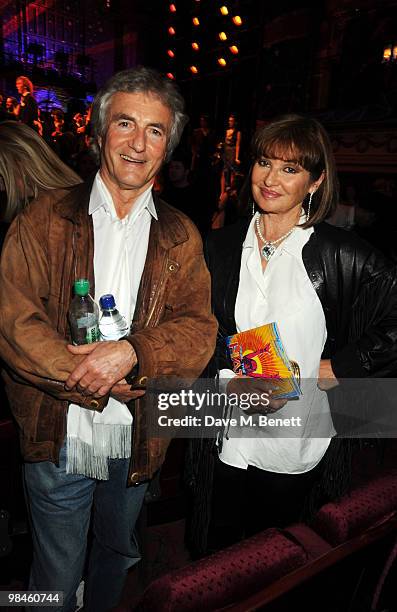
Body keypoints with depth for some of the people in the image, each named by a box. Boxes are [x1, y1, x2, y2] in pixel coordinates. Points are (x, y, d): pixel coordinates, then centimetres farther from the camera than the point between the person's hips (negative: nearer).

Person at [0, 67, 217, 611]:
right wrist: (95, 379, -21)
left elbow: (200, 331, -9)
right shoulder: (46, 218, -5)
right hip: (58, 439, -2)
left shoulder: (181, 236, -1)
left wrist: (131, 353, -26)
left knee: (118, 553, 28)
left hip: (138, 443, 3)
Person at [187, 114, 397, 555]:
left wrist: (307, 377, -12)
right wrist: (231, 384, -12)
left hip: (299, 451, -2)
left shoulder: (344, 257, -10)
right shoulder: (220, 247, 1)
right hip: (227, 446, 3)